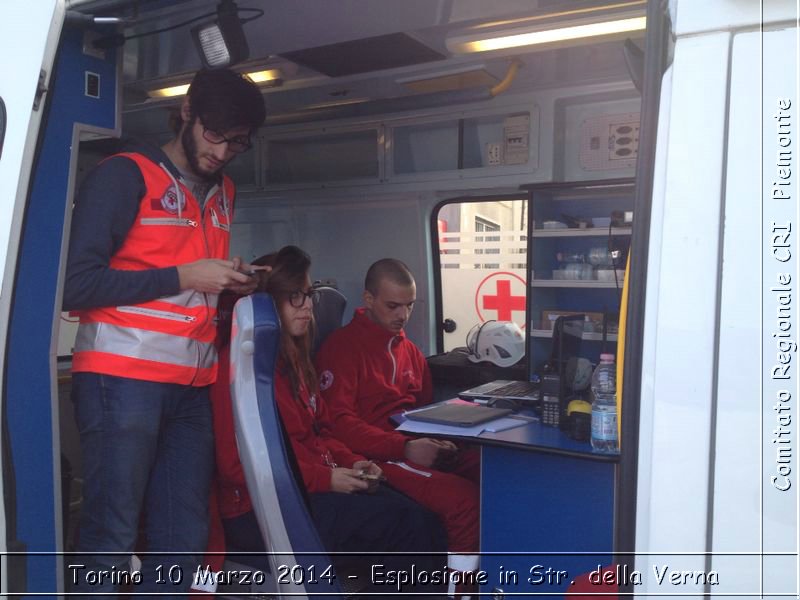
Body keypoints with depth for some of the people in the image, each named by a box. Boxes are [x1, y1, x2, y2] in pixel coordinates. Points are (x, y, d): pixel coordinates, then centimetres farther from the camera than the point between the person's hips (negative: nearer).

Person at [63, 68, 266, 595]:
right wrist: (183, 277, -12)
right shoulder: (124, 174, -4)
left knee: (183, 540, 8)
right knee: (111, 537, -2)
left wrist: (231, 283, 6)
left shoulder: (224, 193, 17)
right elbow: (75, 285, -12)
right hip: (123, 380, -6)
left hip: (193, 387, 6)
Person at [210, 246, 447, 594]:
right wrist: (325, 479, -17)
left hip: (311, 490, 8)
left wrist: (352, 463, 1)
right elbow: (238, 463, -16)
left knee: (424, 523, -12)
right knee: (406, 523, -21)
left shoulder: (292, 358, 16)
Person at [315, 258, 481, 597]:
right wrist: (404, 448, -21)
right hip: (377, 455, -7)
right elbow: (339, 422, -13)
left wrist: (440, 439, 1)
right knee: (464, 499, -29)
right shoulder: (342, 347, -4)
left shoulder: (408, 348, 20)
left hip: (418, 446, 7)